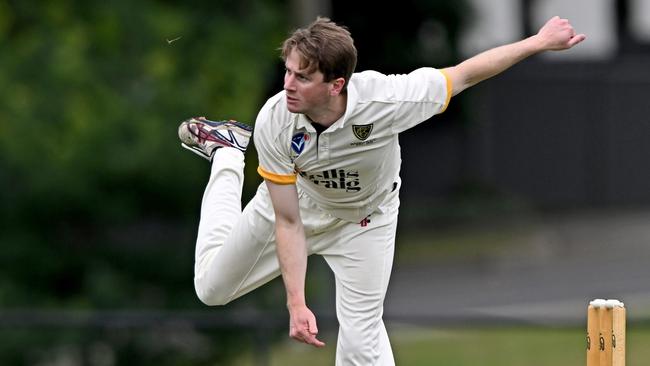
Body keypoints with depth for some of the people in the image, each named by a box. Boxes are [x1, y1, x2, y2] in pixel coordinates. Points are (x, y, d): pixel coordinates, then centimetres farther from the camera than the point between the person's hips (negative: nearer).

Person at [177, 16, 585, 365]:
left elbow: (463, 75, -27)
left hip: (364, 218, -1)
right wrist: (297, 304, -33)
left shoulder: (381, 100, -42)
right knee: (212, 287, 18)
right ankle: (228, 154, 35)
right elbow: (288, 223, -28)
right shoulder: (274, 123, -37)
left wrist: (538, 42, -21)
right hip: (295, 203, 1)